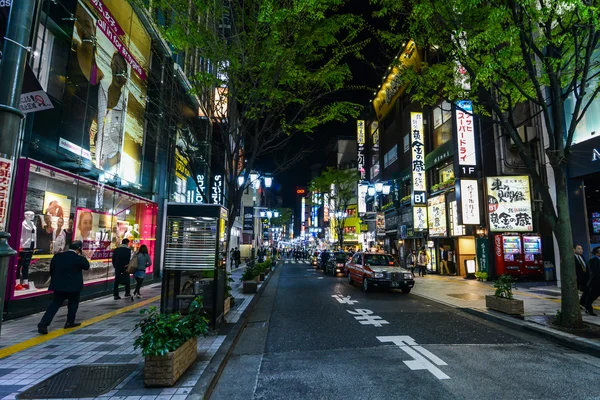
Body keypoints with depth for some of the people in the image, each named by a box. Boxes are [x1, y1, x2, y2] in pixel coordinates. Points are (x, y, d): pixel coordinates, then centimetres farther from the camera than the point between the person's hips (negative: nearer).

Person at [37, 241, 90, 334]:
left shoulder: (57, 256, 1)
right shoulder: (79, 258, -14)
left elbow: (51, 270, 9)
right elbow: (86, 266, 3)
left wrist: (55, 281, 21)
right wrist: (82, 257, 6)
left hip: (59, 285, 4)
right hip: (74, 286, -4)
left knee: (54, 305, 9)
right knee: (73, 304, 16)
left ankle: (43, 324, -2)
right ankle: (70, 322, 21)